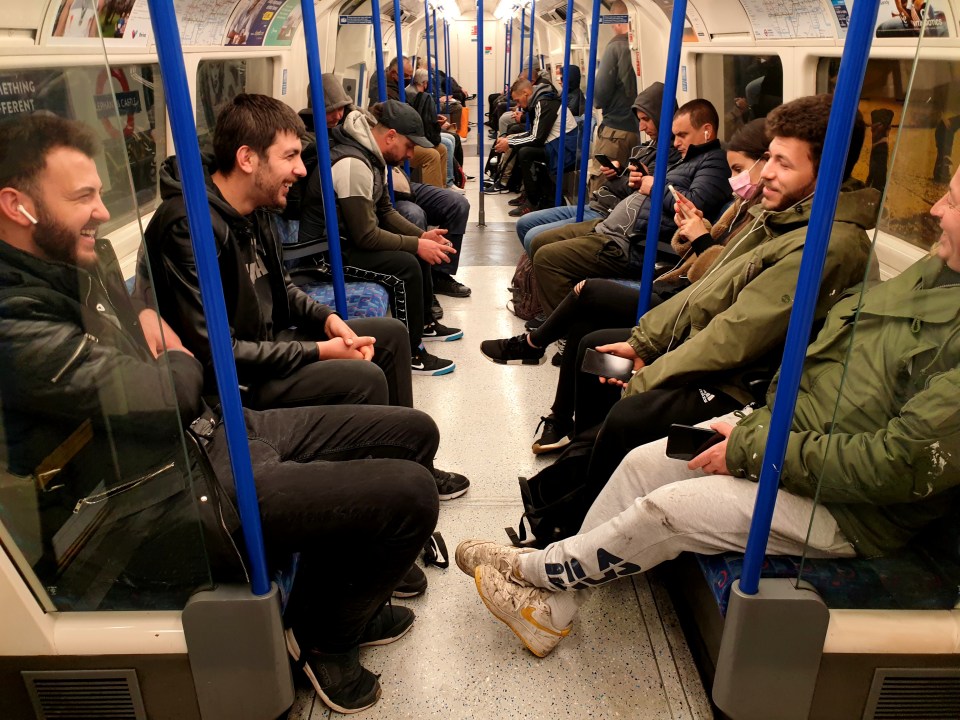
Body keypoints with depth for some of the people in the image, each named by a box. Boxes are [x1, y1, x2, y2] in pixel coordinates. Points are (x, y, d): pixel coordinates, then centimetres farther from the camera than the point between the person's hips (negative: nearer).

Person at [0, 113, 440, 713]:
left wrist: (150, 320, 5)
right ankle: (324, 631, 11)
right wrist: (178, 361, 1)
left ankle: (347, 593, 26)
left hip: (210, 432, 10)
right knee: (409, 493, -20)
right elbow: (166, 395, -23)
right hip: (157, 506, -10)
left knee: (413, 432, 6)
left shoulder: (83, 259, 10)